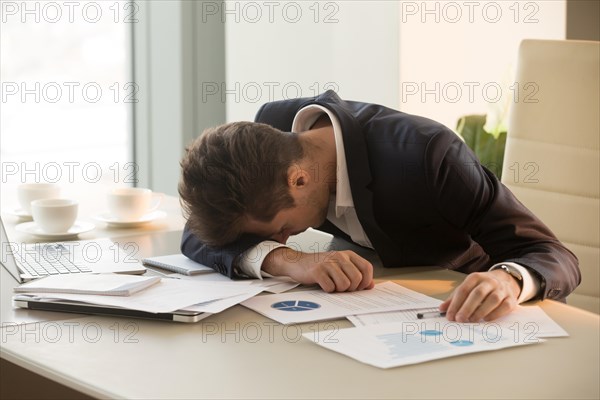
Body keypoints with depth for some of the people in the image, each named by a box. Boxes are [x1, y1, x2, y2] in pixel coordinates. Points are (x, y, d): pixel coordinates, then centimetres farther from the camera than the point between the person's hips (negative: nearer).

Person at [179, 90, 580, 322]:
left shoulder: (423, 154, -32)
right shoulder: (274, 125, -18)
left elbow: (555, 257, -30)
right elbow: (201, 233, -18)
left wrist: (509, 281, -52)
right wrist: (285, 258, -36)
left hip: (471, 302, -4)